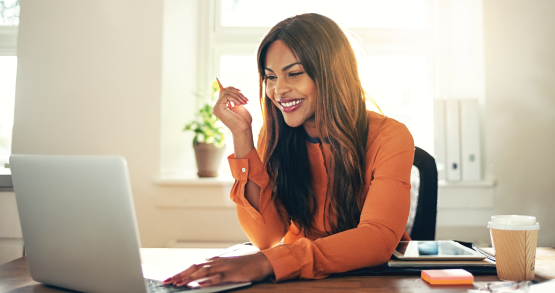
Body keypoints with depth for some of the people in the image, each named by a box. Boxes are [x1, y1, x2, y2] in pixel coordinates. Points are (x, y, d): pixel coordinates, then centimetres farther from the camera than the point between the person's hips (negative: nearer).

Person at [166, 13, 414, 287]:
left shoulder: (389, 138, -14)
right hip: (301, 280, 2)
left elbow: (379, 239, -28)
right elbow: (267, 238, -13)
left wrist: (266, 262, -40)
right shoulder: (275, 137, -4)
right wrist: (242, 134, -19)